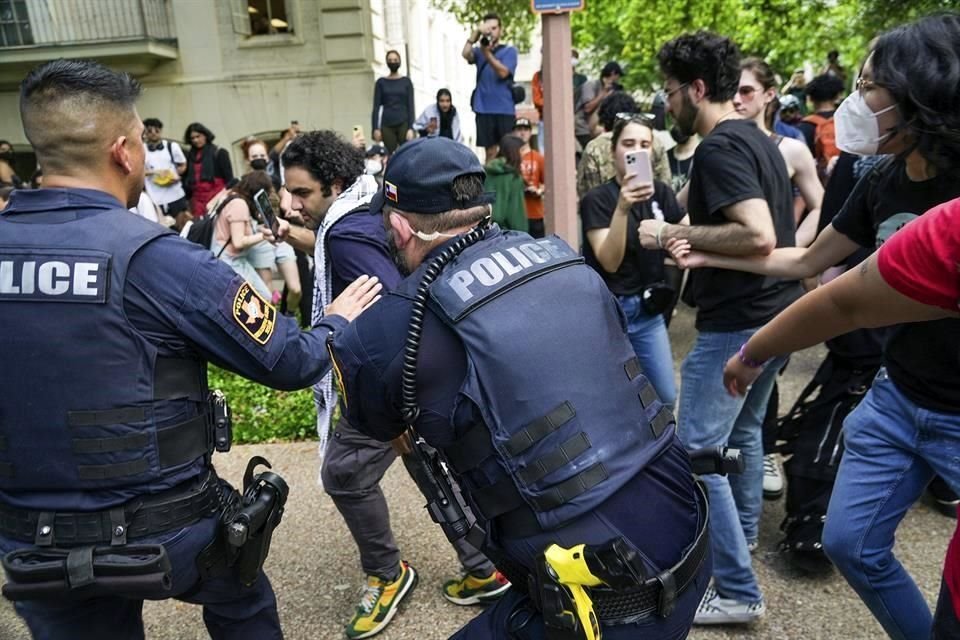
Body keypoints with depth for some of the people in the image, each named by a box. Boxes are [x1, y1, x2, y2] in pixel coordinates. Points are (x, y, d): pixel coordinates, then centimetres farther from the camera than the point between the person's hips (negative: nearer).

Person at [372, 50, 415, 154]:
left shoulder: (406, 81, 6)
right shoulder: (381, 82, 8)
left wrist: (411, 128, -9)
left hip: (403, 123, -1)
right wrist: (376, 128, -4)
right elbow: (376, 107, 5)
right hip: (387, 125, 1)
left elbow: (410, 106, 2)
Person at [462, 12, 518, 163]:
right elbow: (465, 54, -9)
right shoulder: (479, 50, 12)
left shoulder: (509, 51, 5)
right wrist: (476, 32, -17)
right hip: (484, 109, 2)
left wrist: (487, 53, -20)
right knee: (490, 151, 4)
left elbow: (503, 72, -12)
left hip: (505, 109, -2)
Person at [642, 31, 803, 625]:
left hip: (737, 321, -10)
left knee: (698, 451, -2)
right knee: (744, 428, 25)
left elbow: (758, 235, -29)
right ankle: (743, 534, 44)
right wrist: (696, 244, 15)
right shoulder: (760, 140, 12)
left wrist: (674, 233, -20)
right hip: (775, 311, 10)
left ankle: (738, 590, 8)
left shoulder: (719, 147, -18)